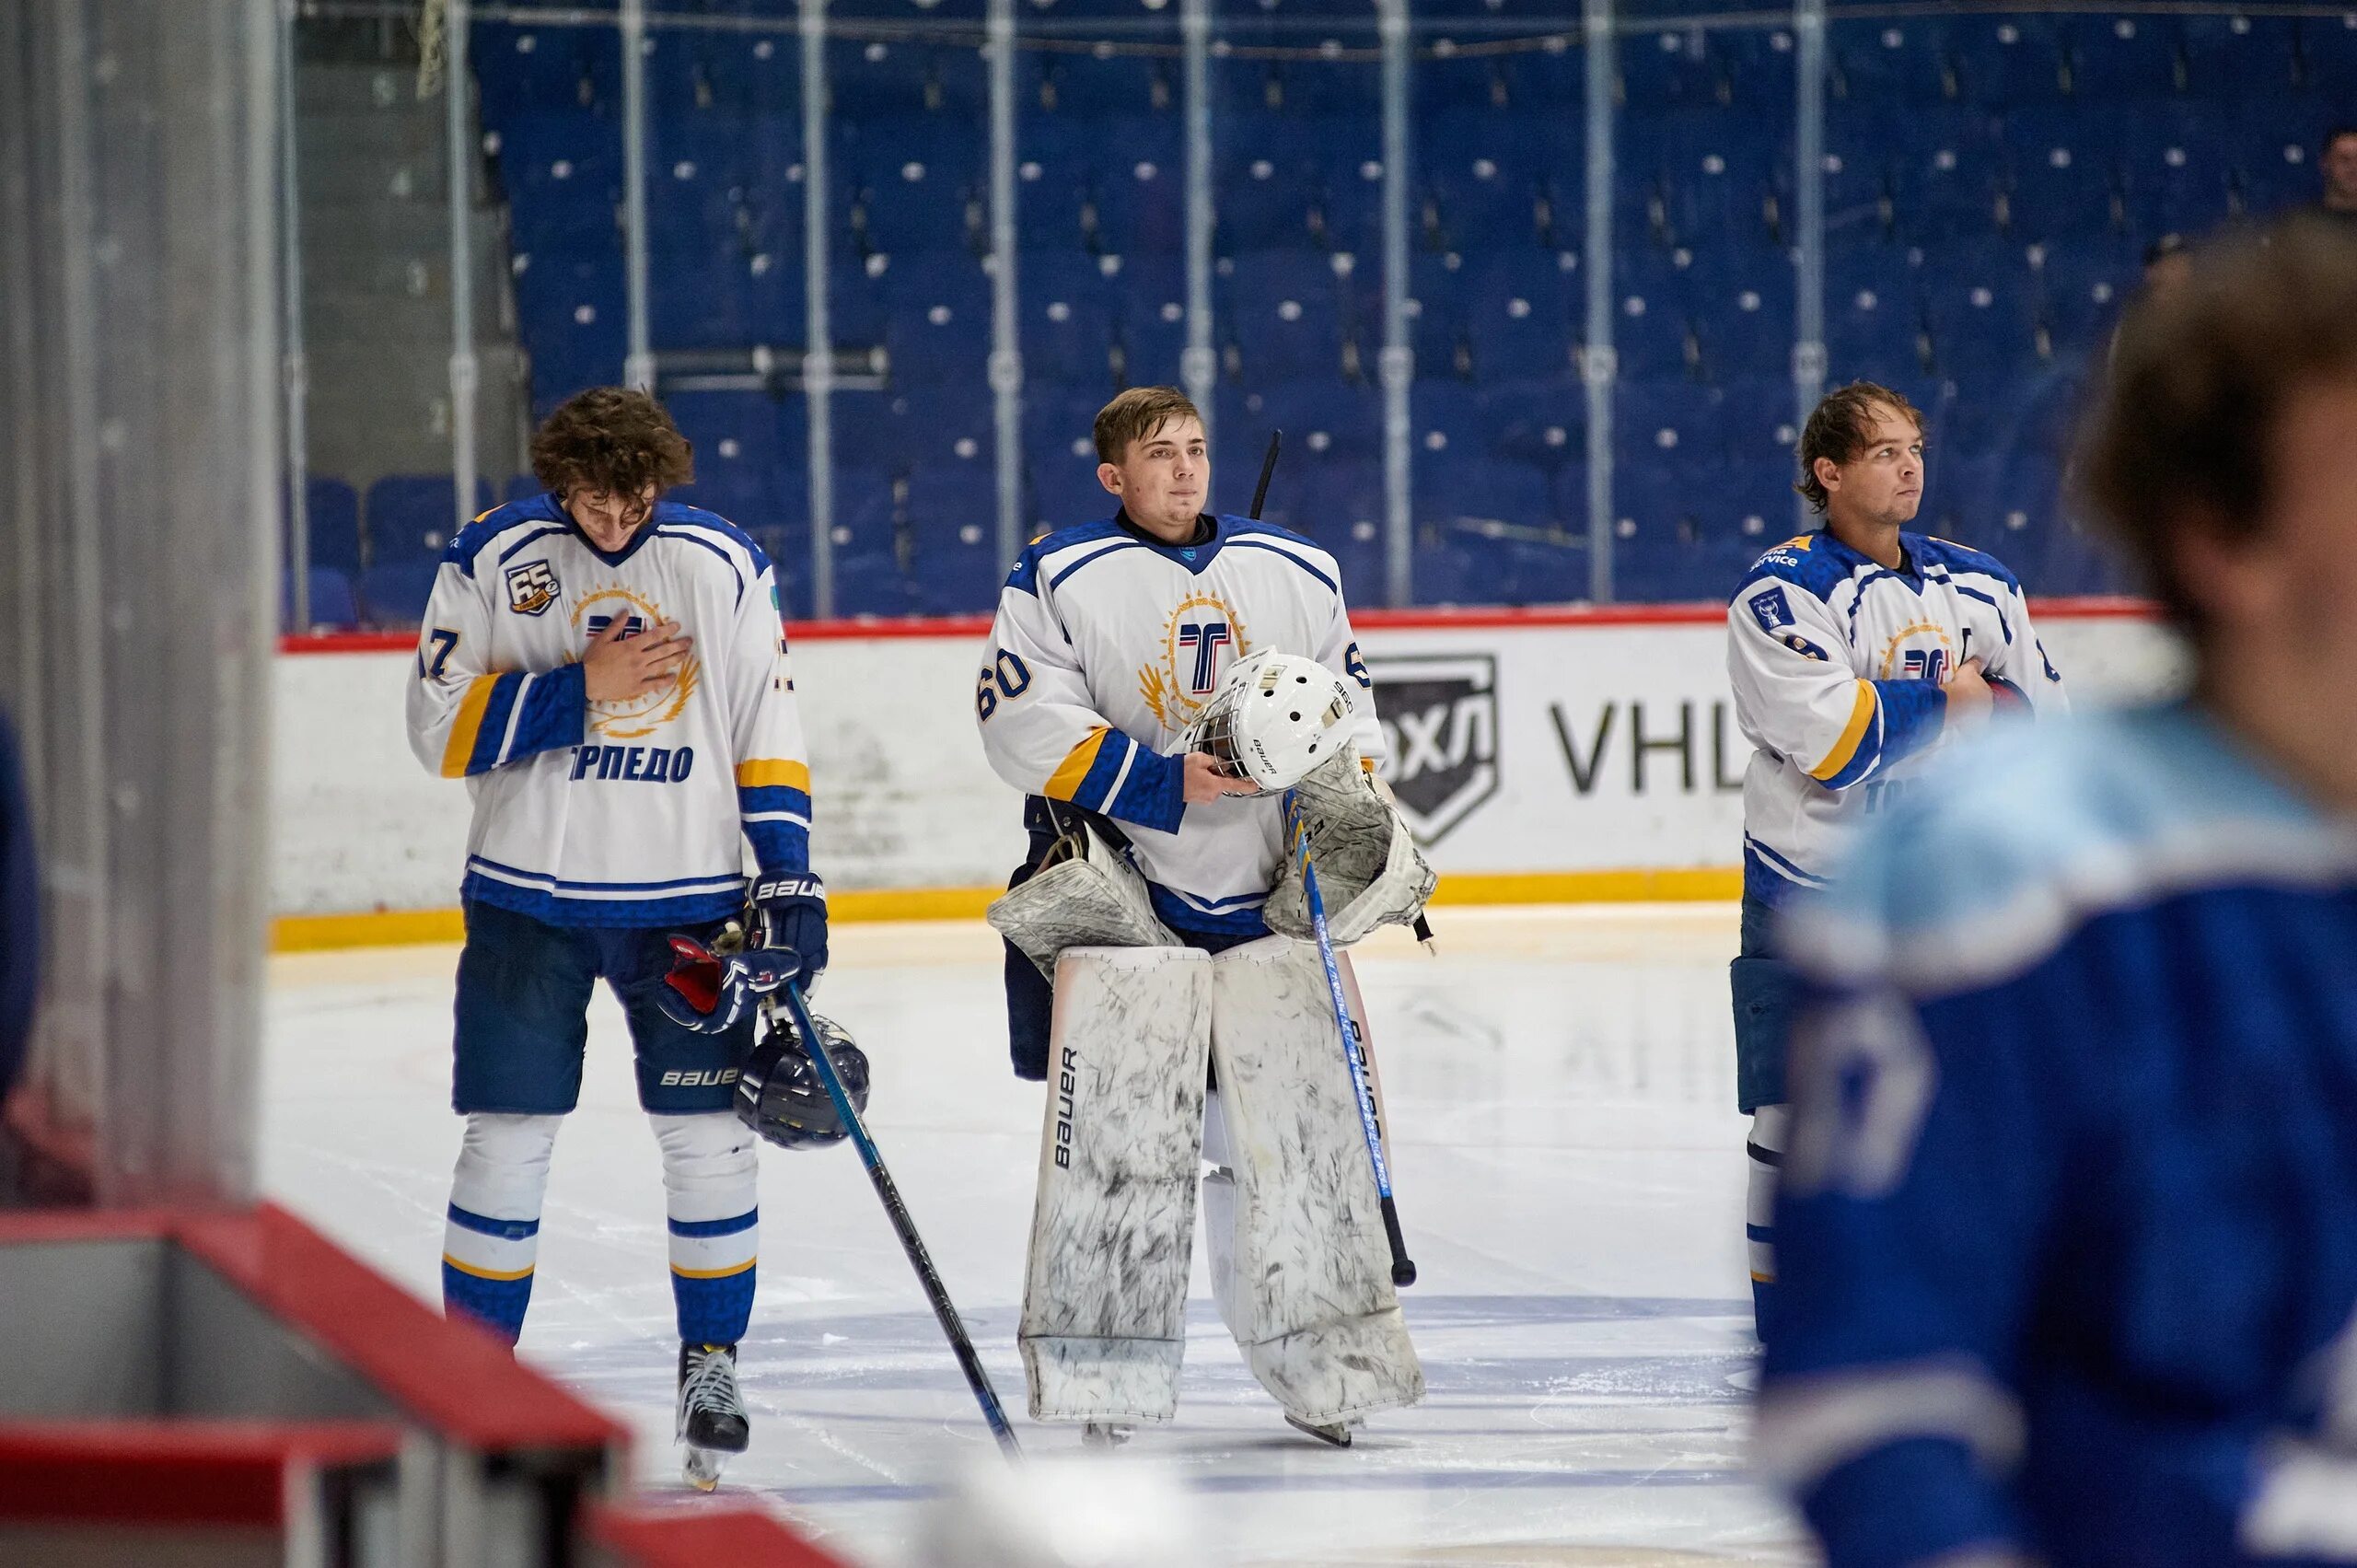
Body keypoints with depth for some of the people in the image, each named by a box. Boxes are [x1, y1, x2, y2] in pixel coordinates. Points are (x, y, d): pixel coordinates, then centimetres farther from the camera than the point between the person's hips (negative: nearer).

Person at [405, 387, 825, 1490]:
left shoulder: (724, 566, 1)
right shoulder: (492, 561, -4)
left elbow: (768, 731, 6)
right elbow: (441, 729, -7)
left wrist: (789, 873, -2)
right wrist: (580, 688, -17)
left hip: (685, 894, 1)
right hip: (528, 893, -1)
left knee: (710, 1131, 0)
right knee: (509, 1137, -1)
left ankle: (709, 1365, 14)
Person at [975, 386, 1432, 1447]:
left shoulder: (1299, 575, 11)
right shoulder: (1060, 580, -1)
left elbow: (1348, 712, 18)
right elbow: (1022, 723, -10)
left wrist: (1352, 808, -2)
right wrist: (1162, 783, -17)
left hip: (1267, 900, 4)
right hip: (1117, 886, -3)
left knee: (1300, 1116, 1)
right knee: (1115, 1124, -9)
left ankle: (1327, 1361, 11)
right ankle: (1102, 1380, -2)